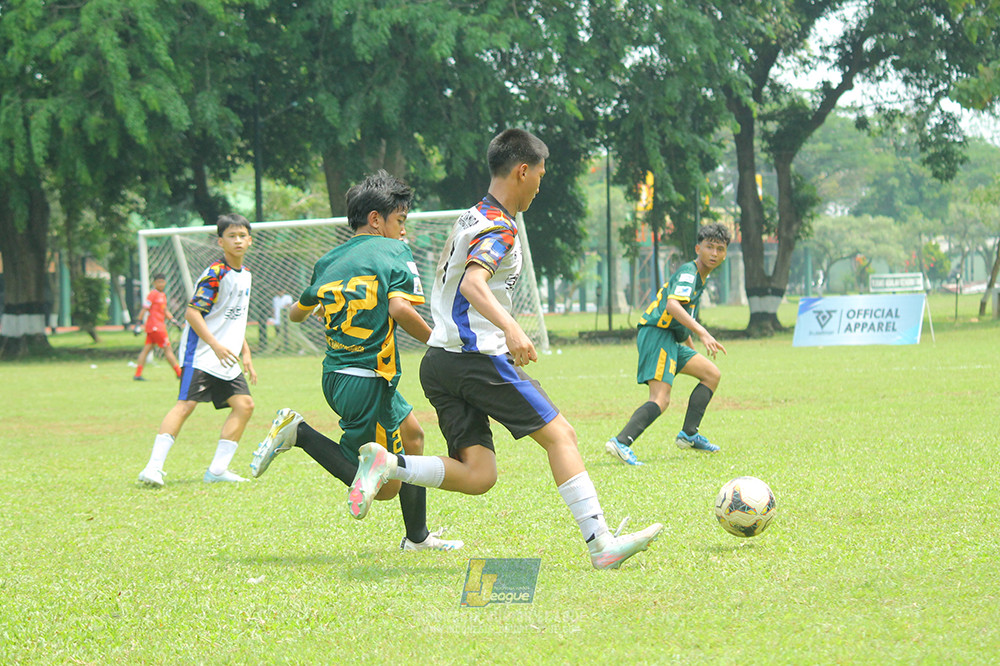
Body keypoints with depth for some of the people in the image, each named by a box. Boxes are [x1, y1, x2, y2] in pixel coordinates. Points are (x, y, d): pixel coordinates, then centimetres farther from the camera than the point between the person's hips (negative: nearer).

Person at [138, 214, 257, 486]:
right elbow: (192, 312, -18)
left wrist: (246, 354, 21)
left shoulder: (244, 274, 15)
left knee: (244, 404, -1)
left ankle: (217, 470, 2)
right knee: (186, 403, -19)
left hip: (226, 359, 9)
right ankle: (153, 467, -22)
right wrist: (216, 345, -25)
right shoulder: (216, 274, -13)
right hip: (200, 353, -8)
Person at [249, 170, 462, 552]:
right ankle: (299, 434, -11)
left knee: (412, 435, 26)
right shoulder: (393, 252, -6)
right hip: (367, 381, -9)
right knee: (385, 487, -3)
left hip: (336, 376, 9)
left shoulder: (328, 262, 13)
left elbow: (296, 313, 25)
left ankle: (418, 538, 32)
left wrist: (318, 307, 47)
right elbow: (400, 308, -22)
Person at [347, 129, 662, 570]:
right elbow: (472, 282, -27)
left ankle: (387, 465, -13)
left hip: (438, 361, 9)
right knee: (559, 434, -3)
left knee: (478, 475, 2)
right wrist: (511, 329, -41)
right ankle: (601, 546, -8)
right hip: (479, 357, -9)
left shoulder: (471, 218, 20)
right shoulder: (501, 228, -9)